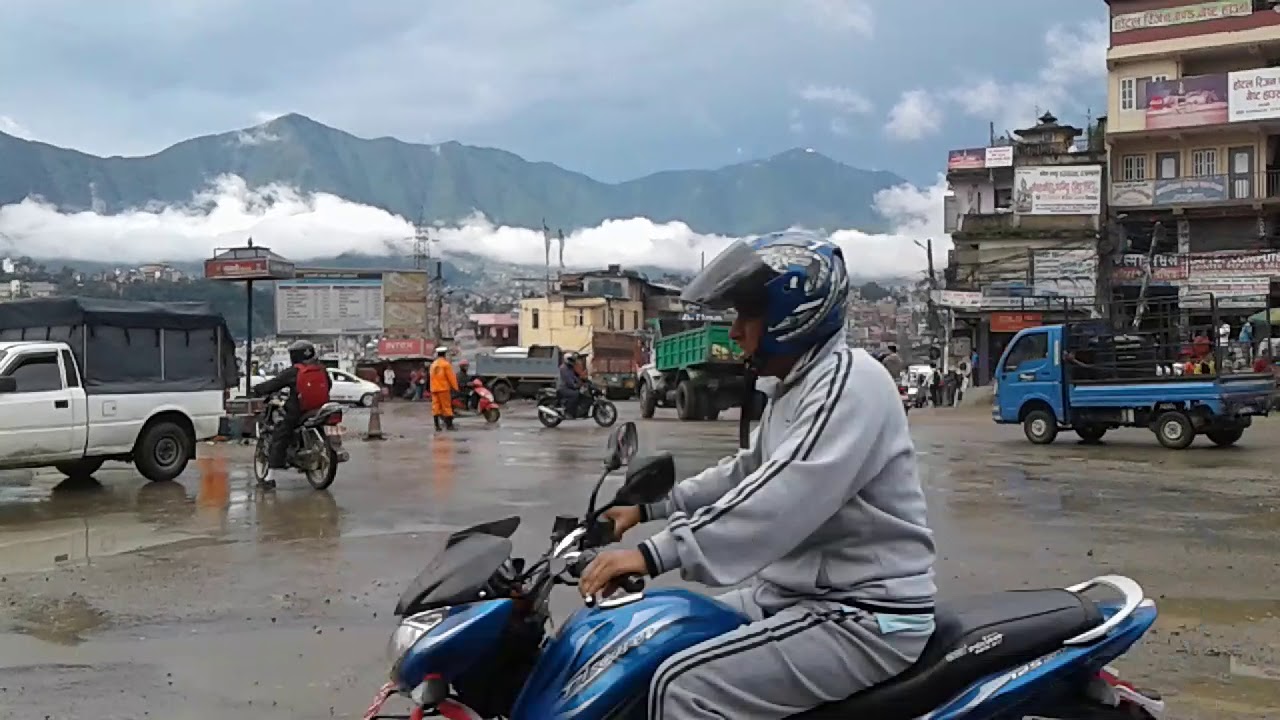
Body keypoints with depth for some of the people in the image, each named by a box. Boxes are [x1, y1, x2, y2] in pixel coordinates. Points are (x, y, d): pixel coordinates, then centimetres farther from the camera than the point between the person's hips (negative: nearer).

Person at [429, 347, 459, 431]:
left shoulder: (433, 364, 13)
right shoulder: (446, 364, -8)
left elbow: (432, 377, 14)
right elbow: (451, 377, -10)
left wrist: (432, 388, 18)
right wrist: (455, 387, -3)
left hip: (434, 389, 6)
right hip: (443, 388, -6)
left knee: (436, 407, 4)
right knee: (447, 406, -3)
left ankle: (437, 426, 3)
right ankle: (449, 425, -4)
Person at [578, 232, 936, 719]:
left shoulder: (848, 381, -20)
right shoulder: (798, 384, 15)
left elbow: (783, 498, -33)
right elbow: (746, 471, 27)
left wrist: (657, 554, -37)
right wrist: (649, 507, 20)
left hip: (865, 619, -11)